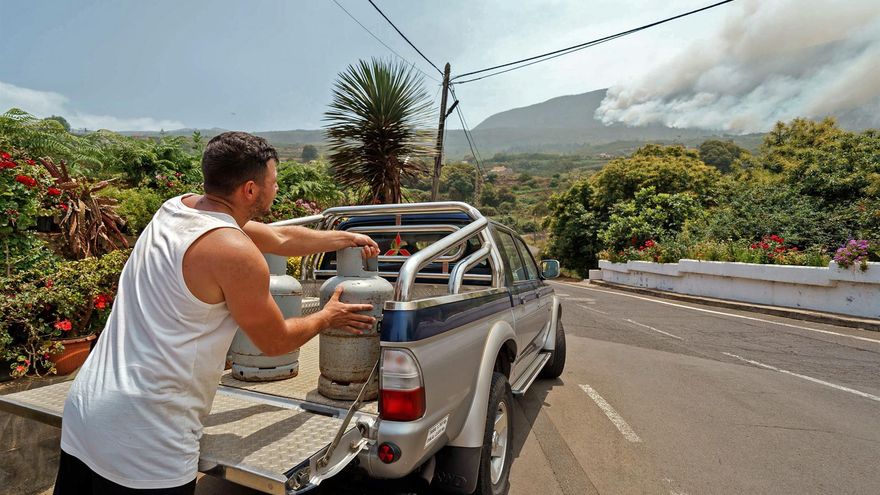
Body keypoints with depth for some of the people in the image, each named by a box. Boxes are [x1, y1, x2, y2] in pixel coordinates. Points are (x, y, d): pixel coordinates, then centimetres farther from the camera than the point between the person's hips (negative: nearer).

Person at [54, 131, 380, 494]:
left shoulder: (176, 208, 4)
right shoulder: (235, 252, -22)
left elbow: (281, 238, 14)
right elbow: (276, 342, -7)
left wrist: (348, 238, 23)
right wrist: (327, 317, 11)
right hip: (141, 438, -8)